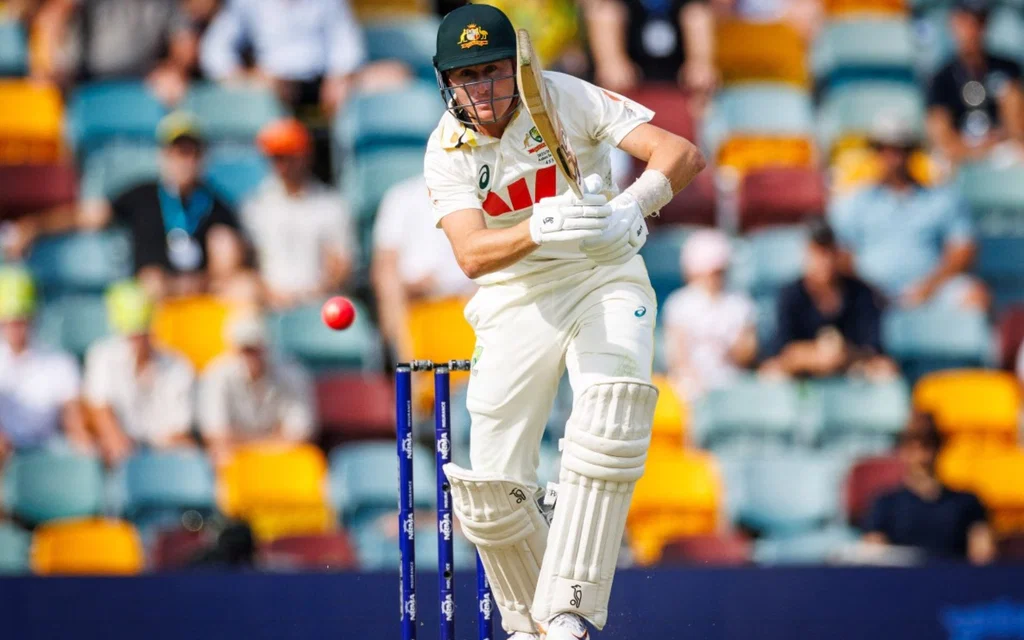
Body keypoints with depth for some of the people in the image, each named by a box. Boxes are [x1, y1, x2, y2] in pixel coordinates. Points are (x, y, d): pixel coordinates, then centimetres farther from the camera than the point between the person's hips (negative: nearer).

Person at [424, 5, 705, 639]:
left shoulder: (565, 98, -10)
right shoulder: (449, 151, -5)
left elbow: (683, 154, -16)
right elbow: (472, 254, -21)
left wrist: (633, 206, -37)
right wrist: (540, 230, -43)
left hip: (604, 277, -2)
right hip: (516, 299, 2)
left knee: (614, 400, -33)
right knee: (491, 487, -9)